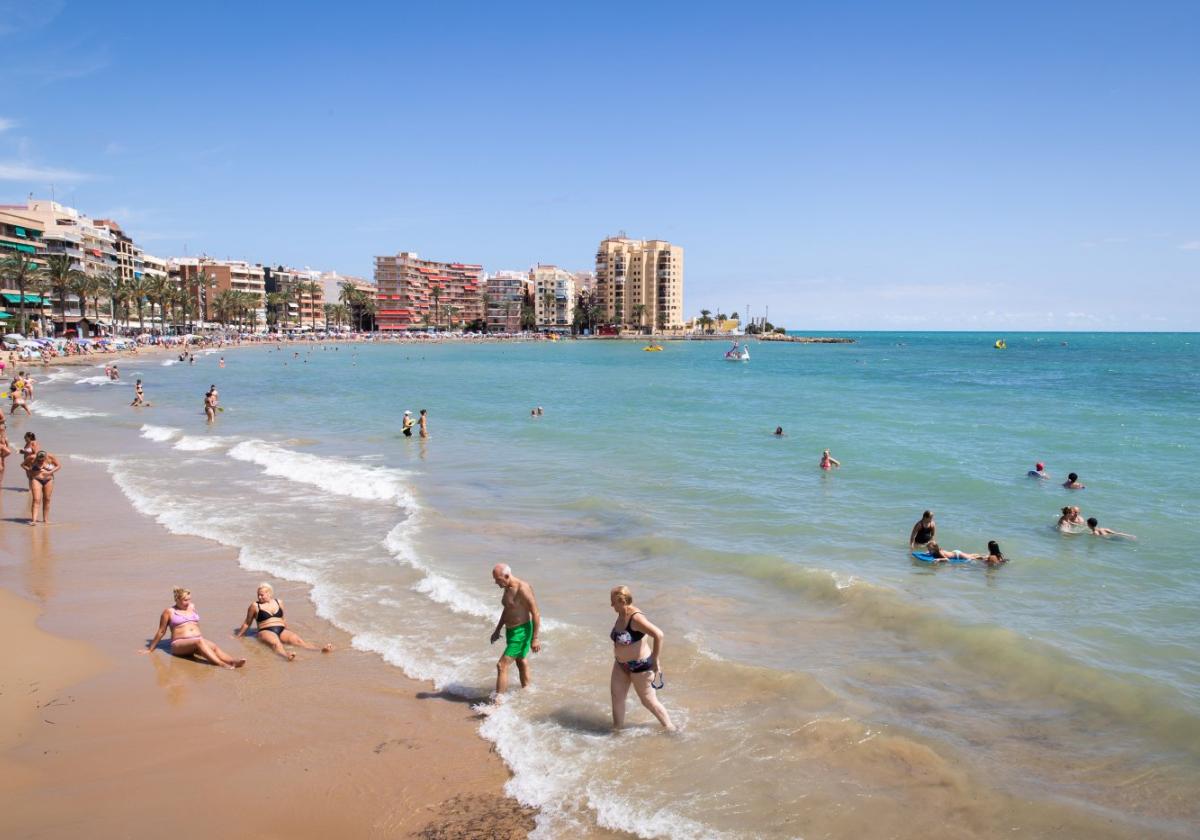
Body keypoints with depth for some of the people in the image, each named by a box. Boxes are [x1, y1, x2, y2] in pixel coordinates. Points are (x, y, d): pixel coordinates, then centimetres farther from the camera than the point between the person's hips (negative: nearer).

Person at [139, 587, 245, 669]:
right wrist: (150, 649, 14)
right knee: (199, 642, -38)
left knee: (214, 647, -28)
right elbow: (161, 631, 11)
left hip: (198, 640, 5)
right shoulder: (169, 611, 5)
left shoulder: (192, 607, 18)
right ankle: (221, 664, -58)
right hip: (179, 644, -5)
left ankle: (233, 662, -56)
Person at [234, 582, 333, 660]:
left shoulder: (279, 602, 16)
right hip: (266, 631, -4)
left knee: (297, 640, -22)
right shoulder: (255, 606, 5)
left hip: (282, 630, 4)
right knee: (276, 643, -38)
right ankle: (287, 655, -71)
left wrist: (287, 632, 34)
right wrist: (238, 635, 23)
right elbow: (247, 623, 17)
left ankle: (321, 650, -45)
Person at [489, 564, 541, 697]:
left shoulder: (523, 589, -23)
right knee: (521, 662, 23)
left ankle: (497, 700, -6)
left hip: (522, 631, -9)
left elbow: (536, 614, -20)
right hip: (511, 631, 9)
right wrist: (497, 630, 24)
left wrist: (535, 638, -19)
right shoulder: (508, 588, 5)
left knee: (502, 665, -11)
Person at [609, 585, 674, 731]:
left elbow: (658, 635, -35)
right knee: (616, 696, 12)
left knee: (649, 701, 6)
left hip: (640, 666, -8)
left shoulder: (635, 618, -29)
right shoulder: (621, 614, -1)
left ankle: (671, 729, 23)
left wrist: (656, 661, -28)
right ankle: (617, 730, 27)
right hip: (621, 664, 8)